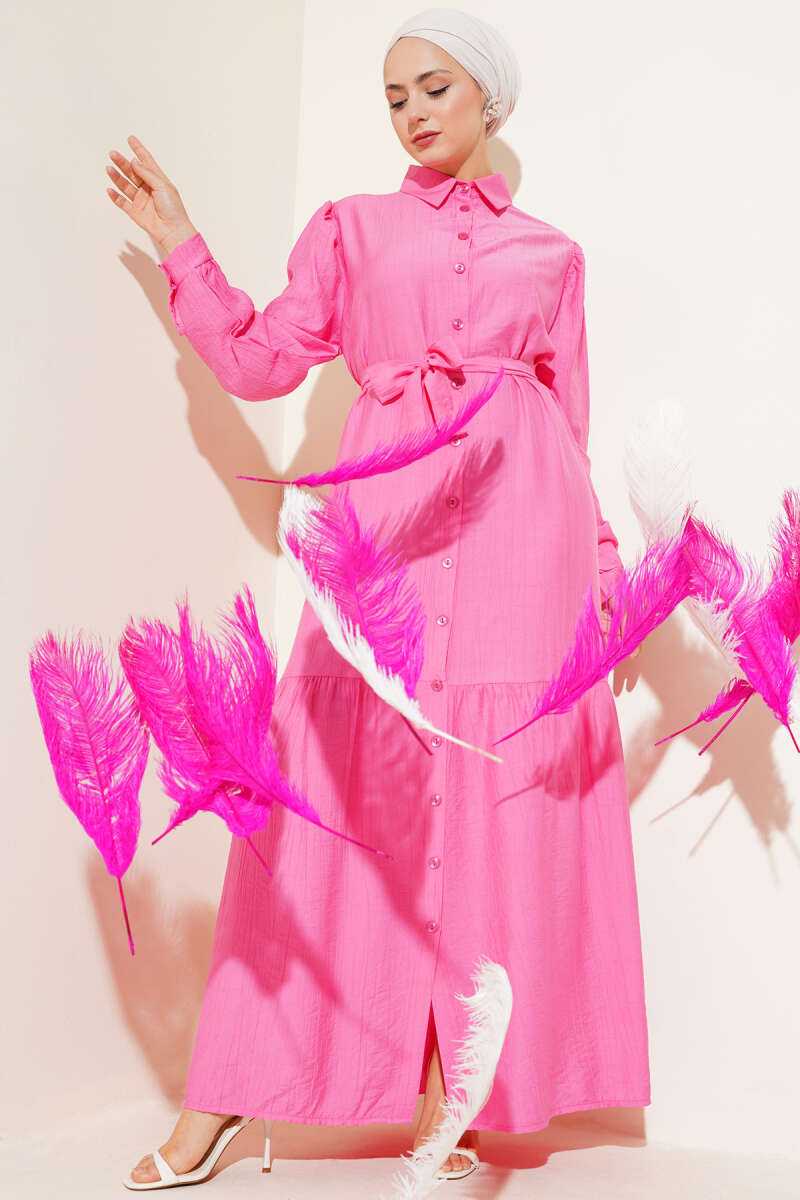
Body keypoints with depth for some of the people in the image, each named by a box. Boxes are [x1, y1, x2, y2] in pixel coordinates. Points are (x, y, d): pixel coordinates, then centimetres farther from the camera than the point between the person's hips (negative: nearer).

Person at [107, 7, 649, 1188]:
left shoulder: (549, 252, 18)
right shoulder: (351, 226, 17)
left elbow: (573, 422, 15)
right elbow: (262, 361, 10)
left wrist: (599, 561, 8)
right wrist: (183, 247, 8)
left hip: (520, 523, 1)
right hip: (391, 515, -1)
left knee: (504, 804, -2)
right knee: (354, 791, -5)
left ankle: (452, 1100, 8)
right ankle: (224, 1091, 5)